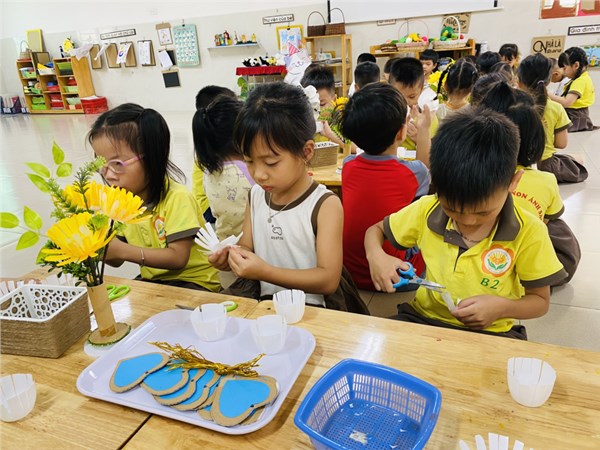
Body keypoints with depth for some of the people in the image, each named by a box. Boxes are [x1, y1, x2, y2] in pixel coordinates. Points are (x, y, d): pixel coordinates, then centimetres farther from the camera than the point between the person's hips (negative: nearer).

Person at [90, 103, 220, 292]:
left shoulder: (177, 198, -20)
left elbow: (178, 257, -23)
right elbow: (117, 260, 3)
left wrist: (122, 250, -27)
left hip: (193, 281, -6)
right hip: (151, 281, 6)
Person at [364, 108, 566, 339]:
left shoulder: (528, 231, -11)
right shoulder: (426, 211, -8)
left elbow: (540, 301, 0)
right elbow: (376, 230, 6)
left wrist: (502, 307, -20)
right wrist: (377, 256, -15)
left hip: (491, 332, 0)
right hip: (424, 319, 1)